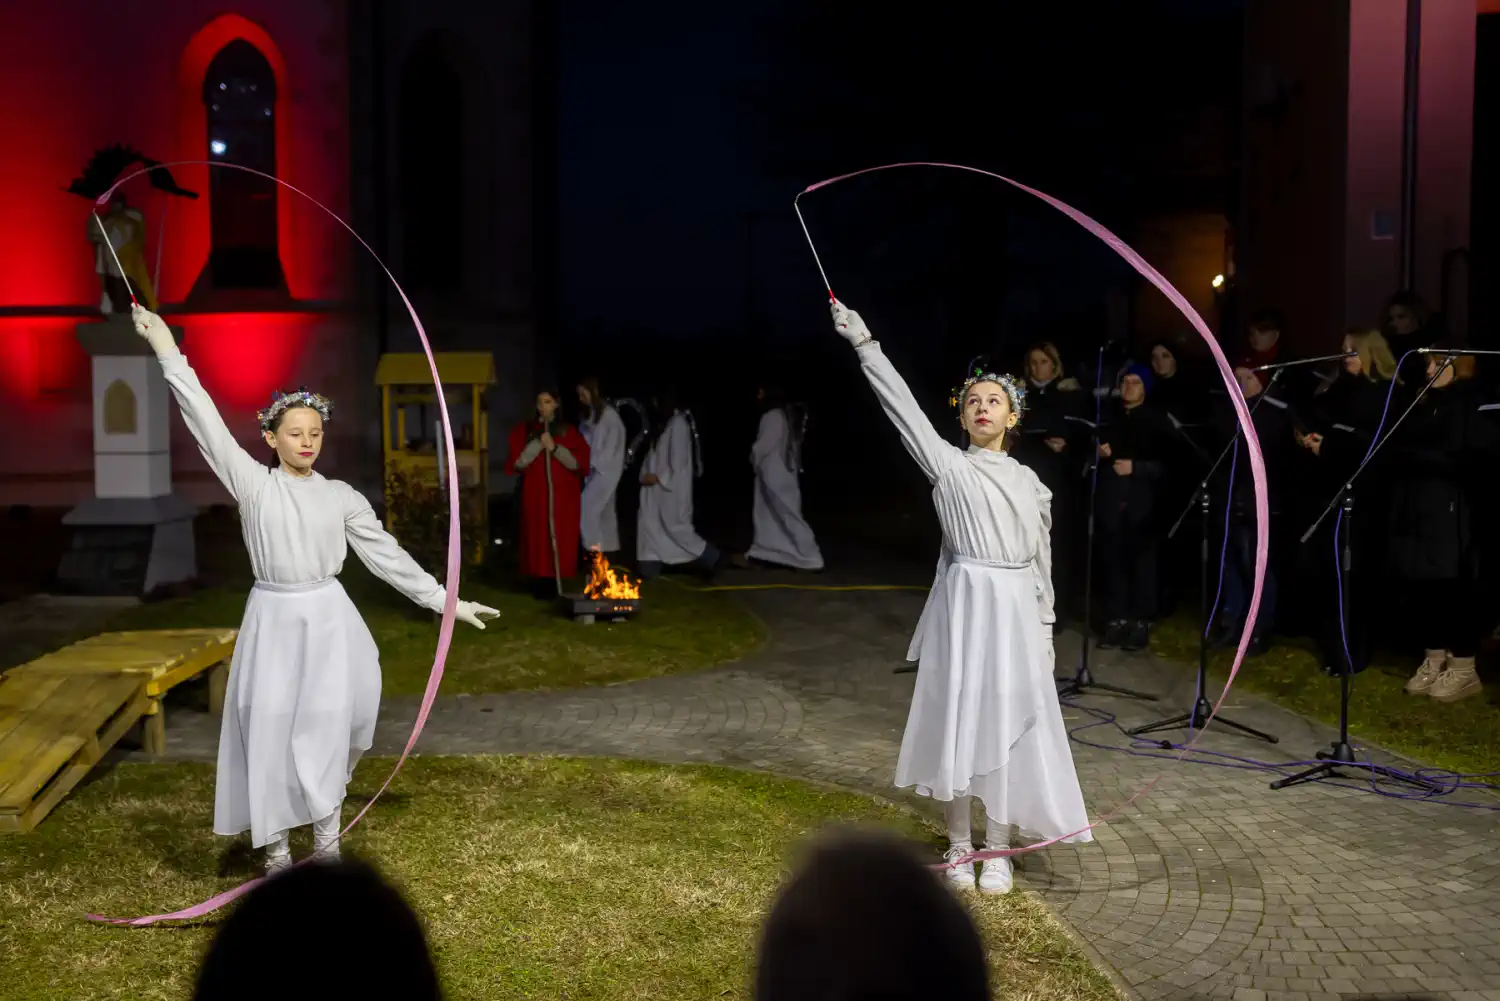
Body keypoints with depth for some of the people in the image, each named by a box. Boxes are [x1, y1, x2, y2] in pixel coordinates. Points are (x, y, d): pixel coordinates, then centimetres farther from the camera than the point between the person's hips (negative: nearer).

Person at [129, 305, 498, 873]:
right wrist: (168, 353, -11)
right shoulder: (254, 485, 0)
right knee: (272, 732, 1)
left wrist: (445, 601, 4)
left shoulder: (342, 497, 4)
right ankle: (276, 852, 14)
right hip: (274, 620, -1)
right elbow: (208, 424, -6)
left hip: (328, 620, 1)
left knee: (329, 730, 2)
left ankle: (327, 843, 17)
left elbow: (387, 554, 6)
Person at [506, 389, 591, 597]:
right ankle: (540, 584, 2)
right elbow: (517, 463, -1)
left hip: (563, 495, 0)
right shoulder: (525, 430, 9)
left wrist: (555, 448, -12)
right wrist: (539, 443, -11)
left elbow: (579, 463, -1)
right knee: (537, 538, -5)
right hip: (535, 494, 0)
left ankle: (556, 584, 2)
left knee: (561, 539, -6)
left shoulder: (568, 430, 8)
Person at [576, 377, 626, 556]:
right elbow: (586, 442, 12)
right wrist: (586, 464, 0)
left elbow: (612, 445, -14)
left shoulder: (609, 413, -12)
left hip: (606, 470, -8)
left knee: (587, 506, -14)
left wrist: (595, 464, -14)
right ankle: (609, 551, 14)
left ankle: (594, 547, -9)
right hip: (594, 469, 8)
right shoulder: (589, 414, 11)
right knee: (604, 511, 10)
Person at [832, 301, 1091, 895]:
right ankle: (959, 846, 18)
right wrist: (865, 344, -15)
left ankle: (997, 852, 18)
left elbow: (1040, 560, 14)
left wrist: (1045, 630, 12)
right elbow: (903, 406, -8)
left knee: (1008, 725, 5)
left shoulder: (1028, 482, 11)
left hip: (1017, 610, 3)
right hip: (965, 605, -3)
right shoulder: (949, 466, 1)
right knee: (959, 718, 3)